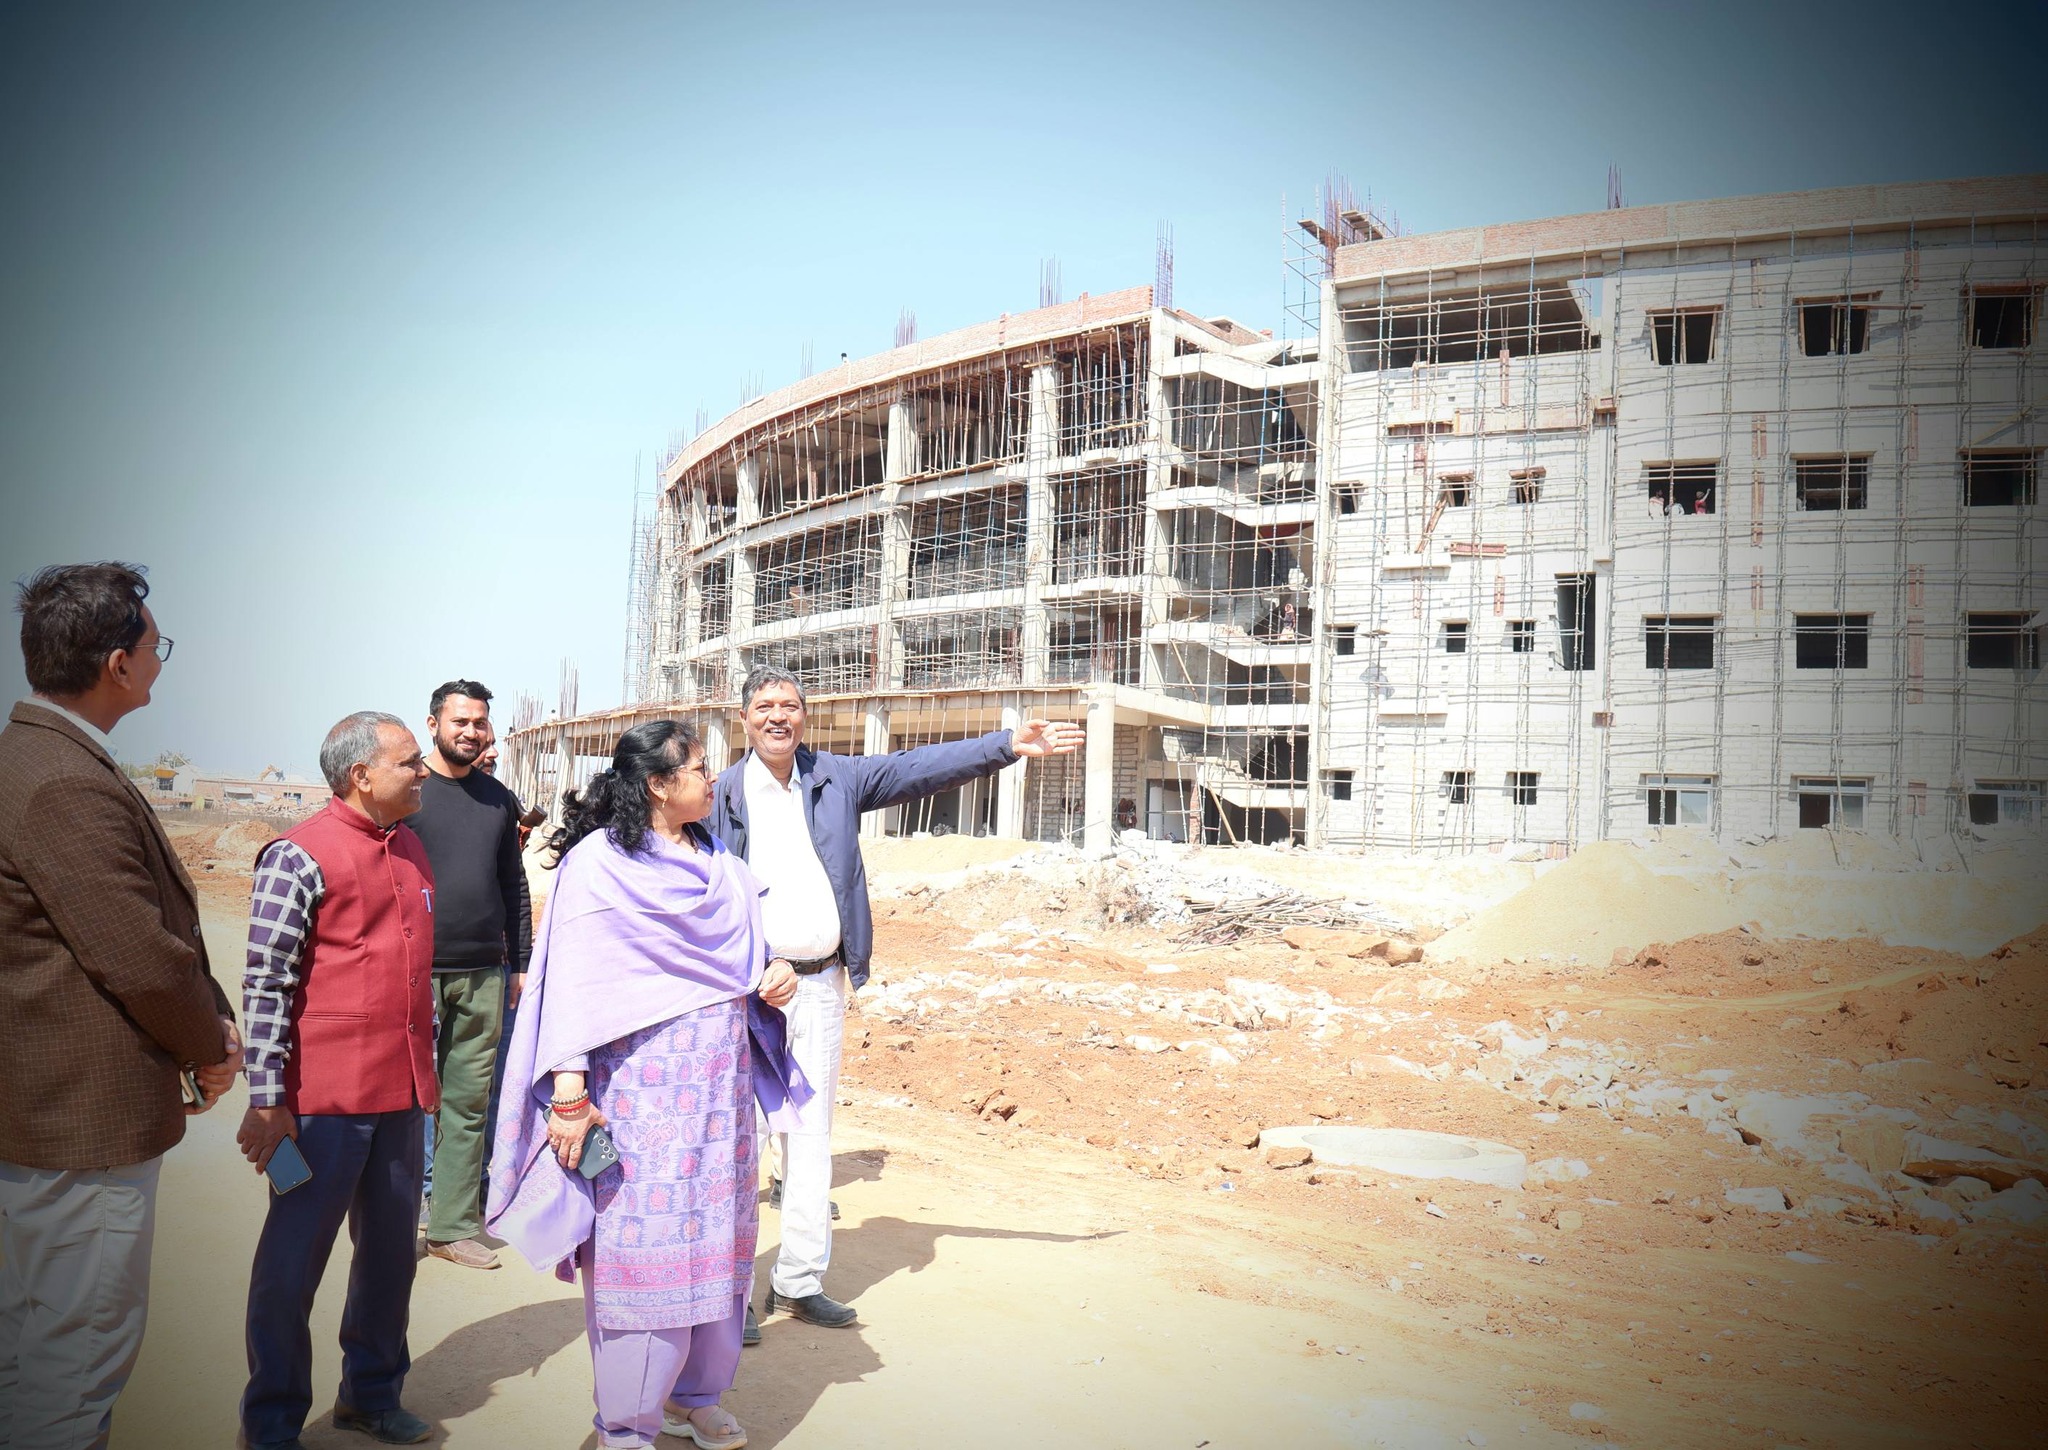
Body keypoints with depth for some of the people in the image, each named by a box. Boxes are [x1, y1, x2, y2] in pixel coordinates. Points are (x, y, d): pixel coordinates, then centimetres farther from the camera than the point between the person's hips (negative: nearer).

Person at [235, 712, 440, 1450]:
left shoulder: (410, 849, 12)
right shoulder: (300, 856, -11)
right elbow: (265, 986, -13)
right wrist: (266, 1100, -16)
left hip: (402, 1096, 7)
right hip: (327, 1100, -7)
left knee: (391, 1253, 15)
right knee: (292, 1264, 5)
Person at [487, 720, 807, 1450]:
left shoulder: (717, 861, 10)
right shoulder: (597, 863, -9)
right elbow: (574, 981, -12)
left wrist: (777, 974, -1)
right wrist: (569, 1093, -17)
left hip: (723, 1079, 6)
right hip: (641, 1081, -6)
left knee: (715, 1240, 12)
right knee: (639, 1247, -1)